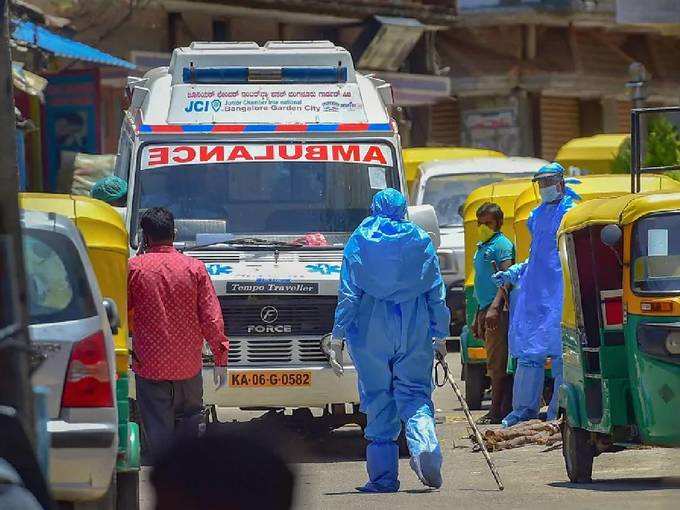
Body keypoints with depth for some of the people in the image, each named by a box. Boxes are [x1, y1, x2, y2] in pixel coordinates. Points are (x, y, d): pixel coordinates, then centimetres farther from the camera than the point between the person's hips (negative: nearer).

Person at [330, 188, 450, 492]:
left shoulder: (360, 241, 1)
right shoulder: (422, 242, 6)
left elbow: (348, 293, -3)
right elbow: (437, 293, 8)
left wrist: (338, 336, -1)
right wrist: (440, 336, 14)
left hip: (371, 331, -1)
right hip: (415, 331, 1)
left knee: (378, 401, 5)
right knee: (414, 393, 7)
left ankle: (383, 477, 4)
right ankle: (424, 445, -23)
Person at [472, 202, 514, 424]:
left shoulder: (502, 244, -7)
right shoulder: (482, 247, 21)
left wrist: (494, 308, -28)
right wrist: (478, 318, 27)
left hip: (498, 312, -10)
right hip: (485, 310, 10)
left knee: (497, 363, -9)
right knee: (496, 363, 10)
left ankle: (497, 410, -10)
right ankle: (507, 407, 12)